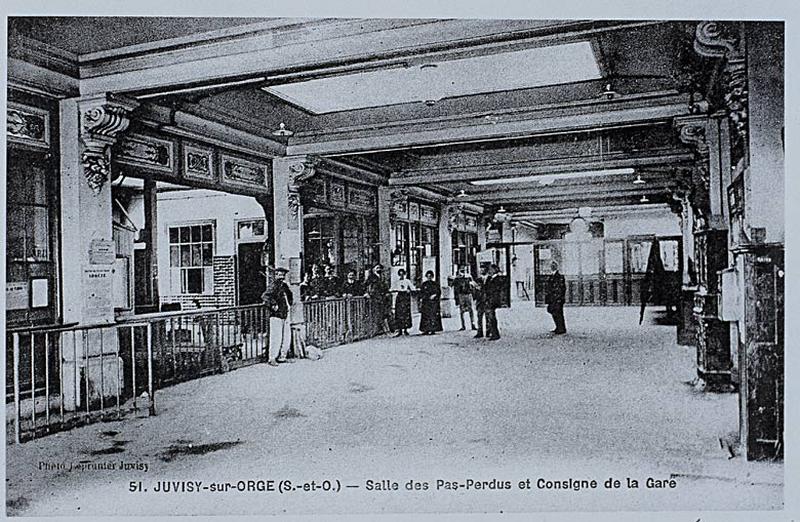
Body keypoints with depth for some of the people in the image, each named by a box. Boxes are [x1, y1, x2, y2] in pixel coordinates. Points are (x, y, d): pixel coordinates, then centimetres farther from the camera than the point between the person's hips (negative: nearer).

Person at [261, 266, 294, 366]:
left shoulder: (284, 286, 15)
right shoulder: (273, 286, -11)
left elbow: (289, 296, 35)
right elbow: (264, 296, -25)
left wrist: (290, 303, 21)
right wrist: (273, 305, -24)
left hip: (285, 316, 9)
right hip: (276, 316, -8)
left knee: (287, 337, 12)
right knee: (276, 338, -7)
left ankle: (282, 356, 24)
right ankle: (271, 358, 3)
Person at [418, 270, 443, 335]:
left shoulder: (435, 284, 9)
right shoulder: (423, 285, 13)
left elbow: (439, 292, 5)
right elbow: (421, 294, 13)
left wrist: (434, 295, -13)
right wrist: (420, 302, 7)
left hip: (434, 302, -2)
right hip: (425, 302, 2)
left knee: (434, 316, -7)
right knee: (425, 316, -4)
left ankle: (433, 330, -6)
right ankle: (426, 330, -3)